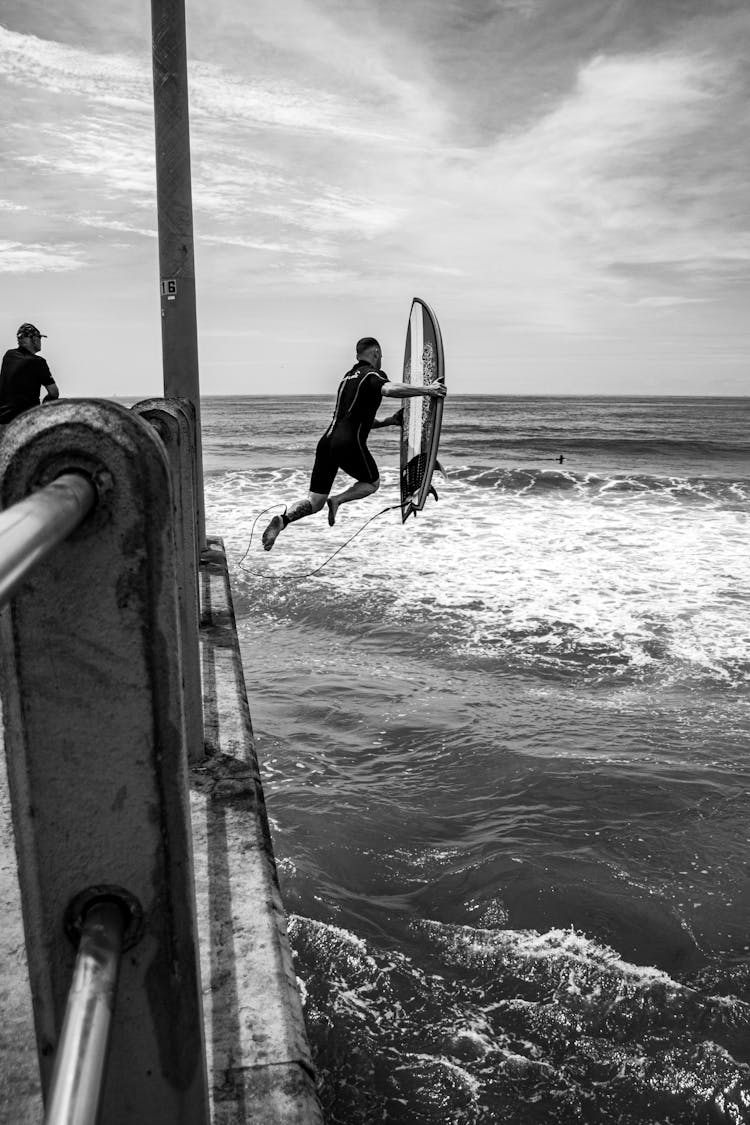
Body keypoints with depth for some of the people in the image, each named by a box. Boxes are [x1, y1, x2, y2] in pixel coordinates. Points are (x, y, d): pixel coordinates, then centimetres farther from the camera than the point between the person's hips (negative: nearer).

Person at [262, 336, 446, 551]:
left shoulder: (348, 377, 27)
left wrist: (386, 421, 33)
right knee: (372, 483, 19)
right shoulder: (373, 374, 2)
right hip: (349, 443, -7)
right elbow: (389, 389, -23)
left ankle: (283, 519, -17)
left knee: (314, 503, 9)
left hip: (327, 441, 7)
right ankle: (337, 500, -6)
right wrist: (426, 390, -18)